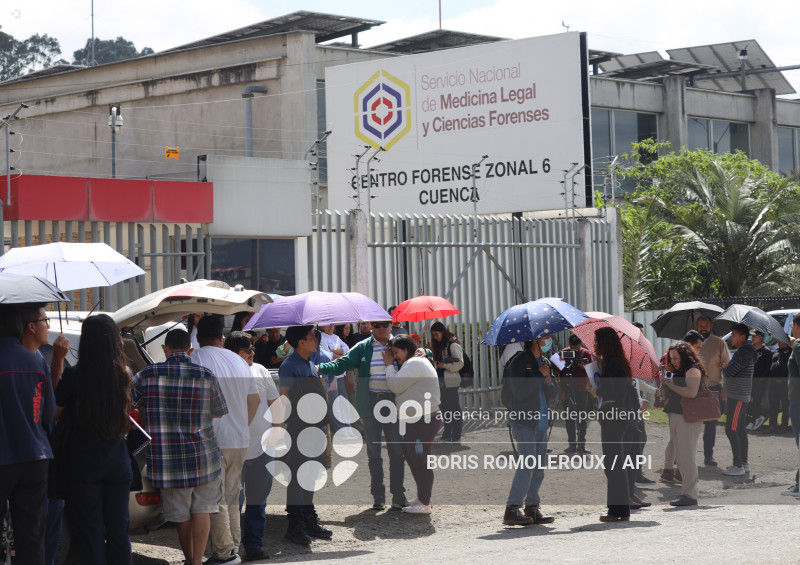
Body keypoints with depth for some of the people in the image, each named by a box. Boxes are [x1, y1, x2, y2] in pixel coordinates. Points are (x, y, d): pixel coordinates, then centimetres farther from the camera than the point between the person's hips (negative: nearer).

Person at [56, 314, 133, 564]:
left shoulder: (74, 376, -12)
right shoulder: (124, 375, 1)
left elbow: (55, 414, -4)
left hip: (84, 463, -4)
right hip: (118, 461, 4)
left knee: (91, 532, 2)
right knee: (118, 528, 12)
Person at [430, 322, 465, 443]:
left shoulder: (453, 345, -8)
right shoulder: (440, 346, 17)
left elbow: (460, 363, -11)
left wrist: (445, 366, -17)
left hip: (451, 381, -8)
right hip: (442, 381, 8)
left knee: (454, 408, -5)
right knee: (445, 408, 9)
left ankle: (456, 436, -3)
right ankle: (447, 434, 14)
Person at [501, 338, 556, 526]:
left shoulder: (542, 361, 18)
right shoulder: (519, 362, -8)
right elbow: (519, 391, -19)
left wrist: (549, 381, 2)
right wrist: (540, 375, -14)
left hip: (541, 422, 8)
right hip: (524, 421, -8)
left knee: (539, 467, 8)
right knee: (528, 463, -15)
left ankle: (532, 508, 14)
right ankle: (511, 510, -13)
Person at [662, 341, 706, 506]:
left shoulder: (692, 370, -8)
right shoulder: (677, 372, 19)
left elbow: (692, 393, -21)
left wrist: (671, 385, -18)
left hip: (688, 418, -9)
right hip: (675, 417, 9)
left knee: (686, 457, -9)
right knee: (680, 457, 10)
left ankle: (689, 494, -8)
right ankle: (687, 492, 14)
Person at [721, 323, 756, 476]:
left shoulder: (744, 353, -19)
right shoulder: (744, 352, 15)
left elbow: (728, 373, -21)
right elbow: (731, 372, 22)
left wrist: (724, 385, -1)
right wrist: (726, 389, 13)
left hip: (737, 397, -10)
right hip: (739, 396, 10)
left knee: (731, 430, -9)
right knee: (740, 430, 13)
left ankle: (738, 465, -7)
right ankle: (743, 463, 18)